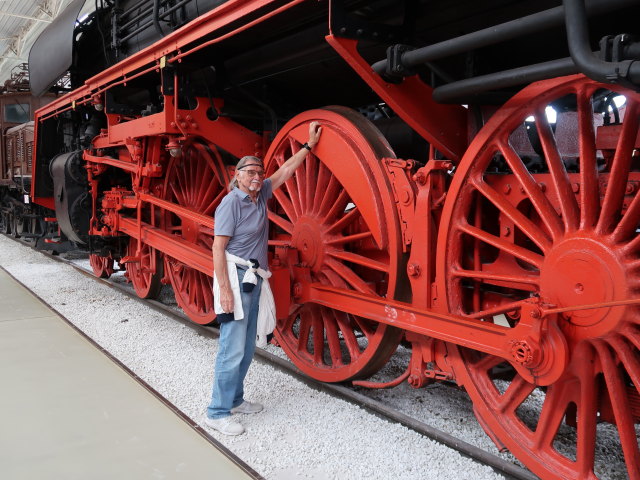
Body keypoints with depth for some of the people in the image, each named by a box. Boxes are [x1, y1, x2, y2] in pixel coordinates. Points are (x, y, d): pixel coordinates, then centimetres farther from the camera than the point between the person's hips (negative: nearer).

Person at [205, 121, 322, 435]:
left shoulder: (260, 196, 11)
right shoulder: (232, 202, -11)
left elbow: (285, 170, 22)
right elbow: (218, 248, -15)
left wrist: (309, 146, 23)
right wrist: (224, 289, -21)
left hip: (255, 280, 9)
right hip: (236, 278, -9)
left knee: (247, 349, 15)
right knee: (232, 349, -7)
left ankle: (234, 400, 28)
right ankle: (217, 413, 3)